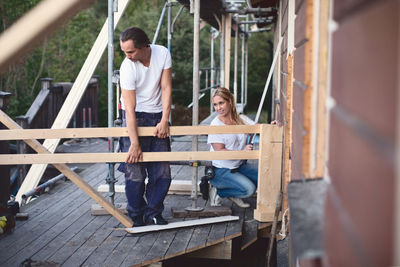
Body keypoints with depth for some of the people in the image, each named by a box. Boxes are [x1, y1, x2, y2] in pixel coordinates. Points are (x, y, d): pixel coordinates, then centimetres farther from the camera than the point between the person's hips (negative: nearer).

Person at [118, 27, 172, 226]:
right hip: (135, 118, -4)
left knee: (162, 172, 3)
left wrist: (164, 121, -13)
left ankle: (153, 215, 16)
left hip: (157, 116, 4)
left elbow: (166, 88, -6)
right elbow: (130, 108, -23)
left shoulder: (162, 54, -12)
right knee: (135, 173, -8)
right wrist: (134, 144, -26)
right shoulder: (128, 68, -22)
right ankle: (136, 217, 7)